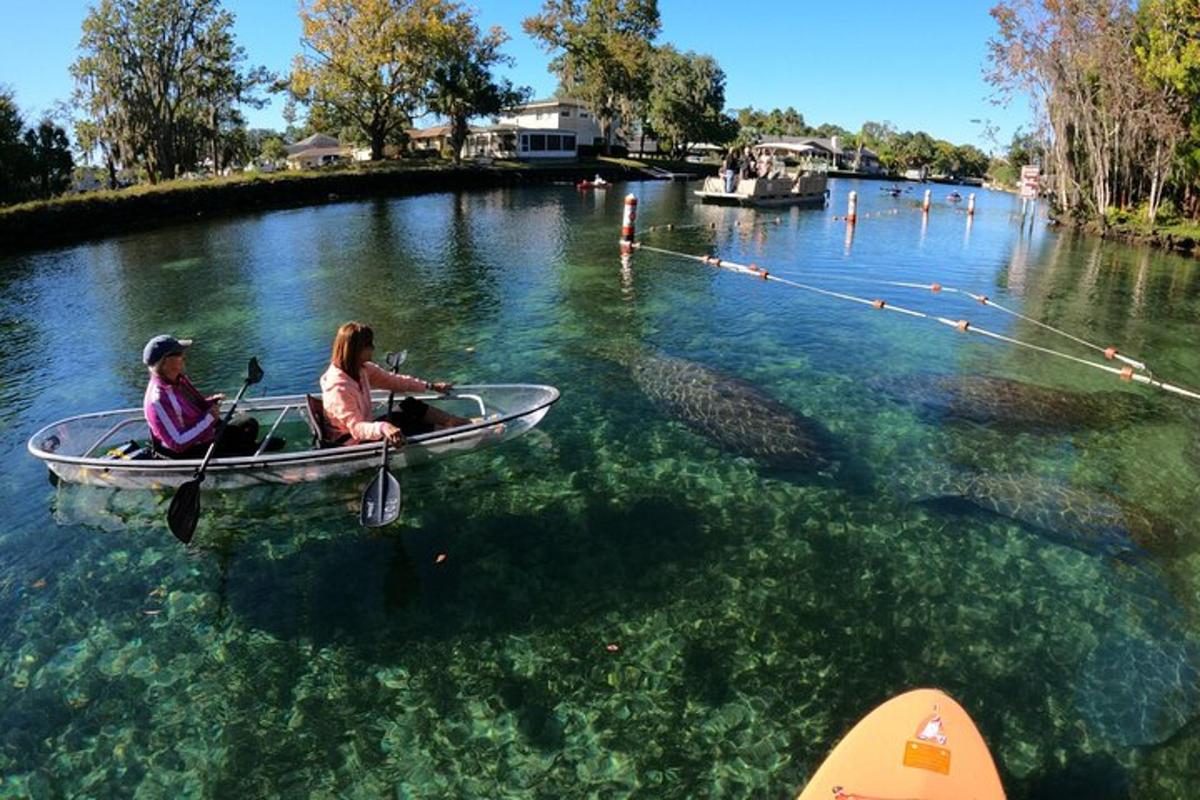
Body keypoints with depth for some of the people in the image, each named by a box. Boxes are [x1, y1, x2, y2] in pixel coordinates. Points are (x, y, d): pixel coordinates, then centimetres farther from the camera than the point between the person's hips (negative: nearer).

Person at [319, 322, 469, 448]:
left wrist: (431, 386, 1)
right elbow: (355, 427, -36)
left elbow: (393, 380, 5)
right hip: (352, 442, -9)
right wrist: (382, 428, -57)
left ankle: (461, 422, -4)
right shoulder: (338, 387, -30)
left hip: (365, 429, 9)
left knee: (411, 406, -4)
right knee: (408, 429, -21)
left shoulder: (361, 369, -3)